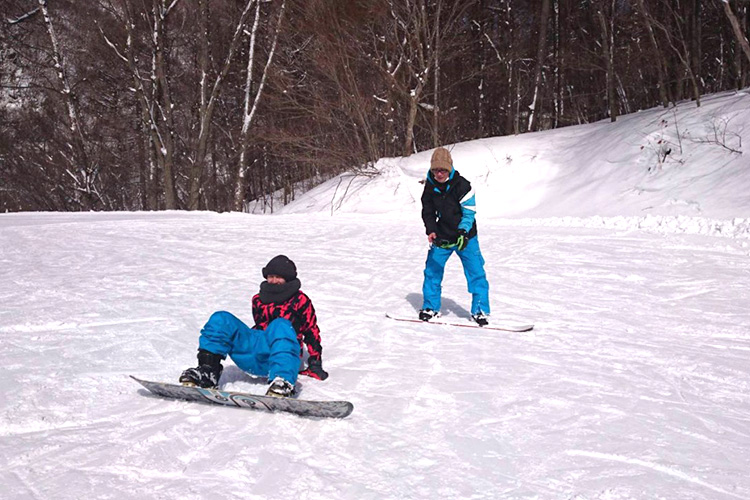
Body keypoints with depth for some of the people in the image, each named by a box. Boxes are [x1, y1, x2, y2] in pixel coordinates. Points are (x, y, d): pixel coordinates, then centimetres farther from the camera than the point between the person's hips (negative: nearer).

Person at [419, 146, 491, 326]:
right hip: (441, 237, 4)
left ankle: (480, 311, 1)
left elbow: (469, 212, -14)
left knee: (476, 272, -8)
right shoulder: (430, 186, -3)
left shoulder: (462, 185, -17)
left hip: (465, 236, -4)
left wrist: (463, 232, -27)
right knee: (432, 270, 4)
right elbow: (428, 212, 4)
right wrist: (431, 231, -13)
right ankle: (430, 307, 19)